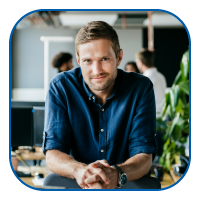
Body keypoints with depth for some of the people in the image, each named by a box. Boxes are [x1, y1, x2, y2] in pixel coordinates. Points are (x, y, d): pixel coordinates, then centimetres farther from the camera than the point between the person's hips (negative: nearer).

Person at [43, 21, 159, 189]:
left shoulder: (141, 88, -7)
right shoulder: (60, 87, -7)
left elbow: (144, 157, -12)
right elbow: (53, 153, -10)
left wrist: (116, 174, -35)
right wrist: (79, 170, -34)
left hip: (129, 183, 0)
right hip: (73, 183, 1)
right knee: (50, 181, -29)